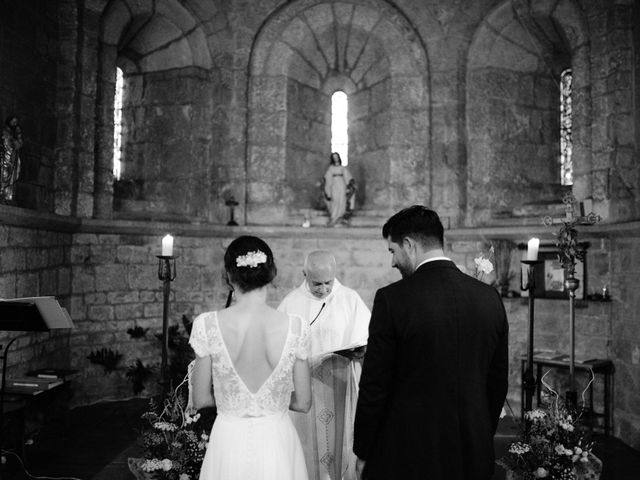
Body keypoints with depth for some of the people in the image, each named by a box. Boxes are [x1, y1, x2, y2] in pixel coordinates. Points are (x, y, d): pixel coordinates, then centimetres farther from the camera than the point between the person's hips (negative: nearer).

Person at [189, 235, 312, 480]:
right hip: (277, 445, 0)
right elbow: (302, 403, -4)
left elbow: (201, 400, -4)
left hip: (229, 445, 0)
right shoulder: (295, 328, -14)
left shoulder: (207, 325, -14)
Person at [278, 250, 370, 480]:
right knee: (309, 446, 5)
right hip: (306, 390, 0)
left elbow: (369, 340, 0)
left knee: (341, 442, 8)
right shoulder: (291, 303, -1)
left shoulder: (351, 299, -2)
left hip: (341, 388, 0)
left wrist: (357, 349, -21)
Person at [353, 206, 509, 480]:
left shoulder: (392, 299, -17)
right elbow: (498, 384, 6)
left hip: (406, 458, -5)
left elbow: (374, 387, -13)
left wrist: (363, 454, 0)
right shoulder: (490, 298, -1)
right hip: (473, 458, 5)